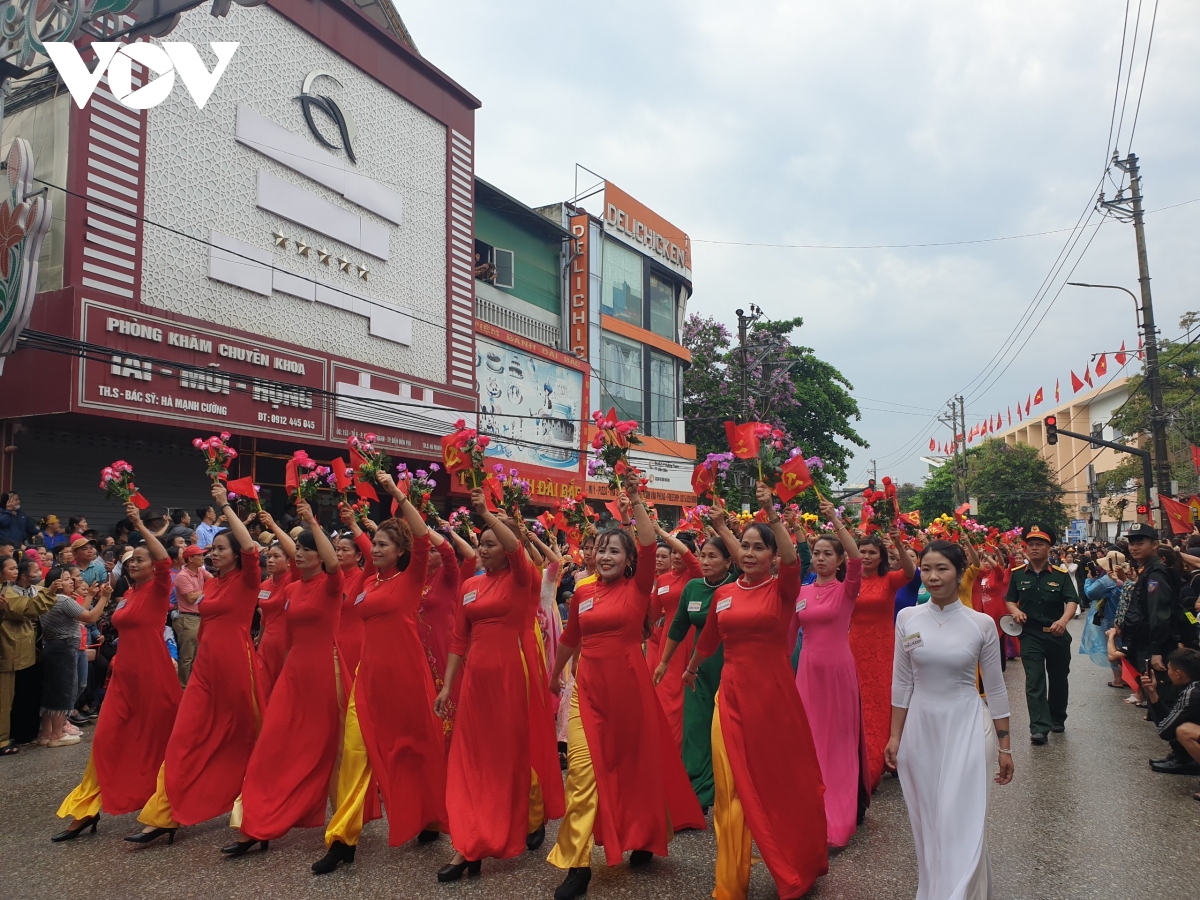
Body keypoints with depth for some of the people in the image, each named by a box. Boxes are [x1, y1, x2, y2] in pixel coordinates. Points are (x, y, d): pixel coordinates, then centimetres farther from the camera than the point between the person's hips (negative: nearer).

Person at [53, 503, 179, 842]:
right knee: (106, 740, 2)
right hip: (125, 675, 7)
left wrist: (140, 526, -28)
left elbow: (165, 561, -29)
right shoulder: (128, 594, 14)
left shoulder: (157, 589, -8)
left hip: (153, 675, -7)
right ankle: (86, 810, 9)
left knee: (160, 739, 6)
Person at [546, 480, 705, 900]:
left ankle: (642, 839, 37)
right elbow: (569, 639, 20)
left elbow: (649, 546, -19)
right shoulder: (582, 593, 6)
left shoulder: (638, 588, -3)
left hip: (629, 686, -2)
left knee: (637, 764, 14)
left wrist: (635, 499, -20)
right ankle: (576, 863, 5)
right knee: (583, 769, -4)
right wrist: (554, 674, 31)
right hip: (588, 687, 2)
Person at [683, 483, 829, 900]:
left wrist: (771, 511, -33)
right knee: (734, 791, 6)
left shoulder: (782, 589, -5)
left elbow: (792, 559, -28)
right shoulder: (723, 593, 6)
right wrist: (691, 669, 37)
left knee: (784, 782, 12)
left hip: (774, 694, -3)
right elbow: (708, 639, 23)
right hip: (732, 695, 3)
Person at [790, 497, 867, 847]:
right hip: (808, 669, 4)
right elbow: (788, 634, 13)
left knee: (839, 738, 4)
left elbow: (857, 558, -25)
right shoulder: (801, 592, 7)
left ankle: (839, 816, 13)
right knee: (809, 738, 8)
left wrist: (836, 522, -32)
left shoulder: (846, 590, -5)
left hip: (838, 669, -4)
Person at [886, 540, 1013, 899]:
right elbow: (902, 683, 5)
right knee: (926, 821, 12)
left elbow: (995, 688, 1)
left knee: (961, 820, -5)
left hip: (966, 727, -2)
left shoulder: (981, 624, -6)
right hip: (920, 727, 2)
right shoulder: (907, 618, -2)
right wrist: (895, 736, 6)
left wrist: (1004, 747, 3)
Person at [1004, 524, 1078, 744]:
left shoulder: (1061, 574, -5)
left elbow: (1072, 601, -15)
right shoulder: (1018, 574, 1)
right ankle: (1039, 728, -8)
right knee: (1034, 681, -7)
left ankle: (1057, 719, 37)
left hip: (1057, 635, 0)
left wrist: (1063, 620, -33)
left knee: (1058, 679, 17)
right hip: (1030, 635, 0)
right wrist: (1015, 610, -13)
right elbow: (1010, 600, 10)